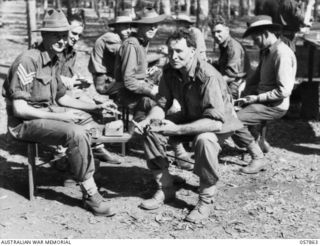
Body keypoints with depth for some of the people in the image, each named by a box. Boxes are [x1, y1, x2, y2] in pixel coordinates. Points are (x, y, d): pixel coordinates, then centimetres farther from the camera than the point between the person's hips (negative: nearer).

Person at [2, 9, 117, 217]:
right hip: (25, 123, -10)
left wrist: (95, 107, 7)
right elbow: (19, 109, -25)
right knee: (76, 133, -27)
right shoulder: (28, 61, -21)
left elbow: (62, 97, 17)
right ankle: (90, 194, -15)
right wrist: (60, 116, -24)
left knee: (86, 118, 17)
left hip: (47, 113, 10)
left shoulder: (53, 61, 7)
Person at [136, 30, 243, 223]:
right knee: (152, 132, -9)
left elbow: (214, 121, -38)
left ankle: (206, 200, -18)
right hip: (190, 118, 7)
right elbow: (162, 104, -3)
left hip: (220, 122, -7)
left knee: (204, 140, -39)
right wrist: (148, 120, -26)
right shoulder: (170, 71, -11)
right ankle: (165, 189, 4)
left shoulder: (208, 76, -33)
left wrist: (177, 129, -45)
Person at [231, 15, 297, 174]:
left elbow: (284, 91, -25)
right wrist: (244, 92, 3)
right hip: (262, 99, 10)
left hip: (274, 106, -10)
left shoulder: (282, 53, -20)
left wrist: (257, 98, -19)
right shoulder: (266, 51, 10)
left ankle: (258, 159, -7)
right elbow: (257, 76, 19)